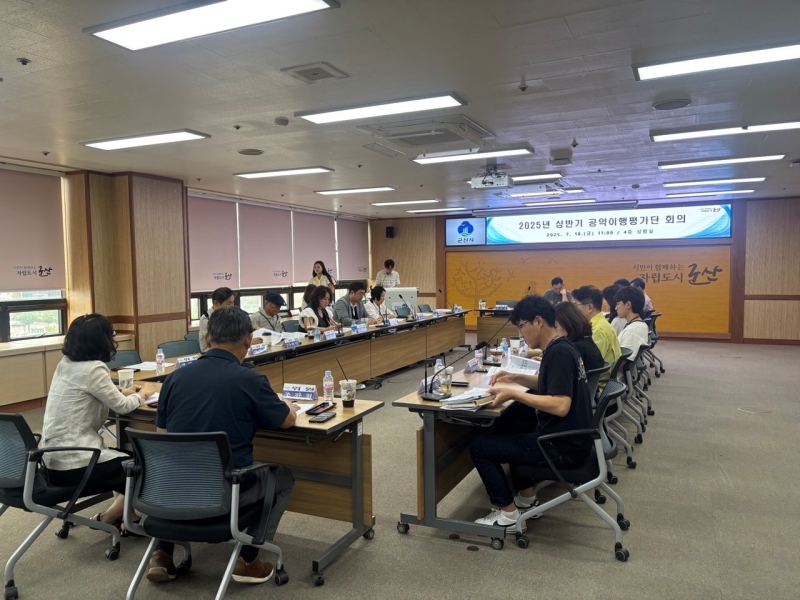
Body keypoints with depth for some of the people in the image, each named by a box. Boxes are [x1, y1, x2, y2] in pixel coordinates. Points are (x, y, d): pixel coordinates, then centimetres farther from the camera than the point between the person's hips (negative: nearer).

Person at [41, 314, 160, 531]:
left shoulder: (65, 364, 6)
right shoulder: (93, 369, -20)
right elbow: (122, 406, -10)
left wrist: (127, 391, 15)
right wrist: (143, 393, 8)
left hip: (54, 457, 9)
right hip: (72, 464, -9)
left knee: (125, 458, 26)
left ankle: (121, 514, 25)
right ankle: (105, 519, 16)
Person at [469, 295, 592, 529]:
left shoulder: (558, 353, -22)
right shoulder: (560, 348, 7)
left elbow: (561, 405, -31)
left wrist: (513, 394, -25)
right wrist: (516, 378, 10)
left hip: (563, 447, -10)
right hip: (566, 438, 10)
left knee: (479, 445, -5)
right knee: (507, 429, 31)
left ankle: (508, 513, 8)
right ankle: (527, 499, 31)